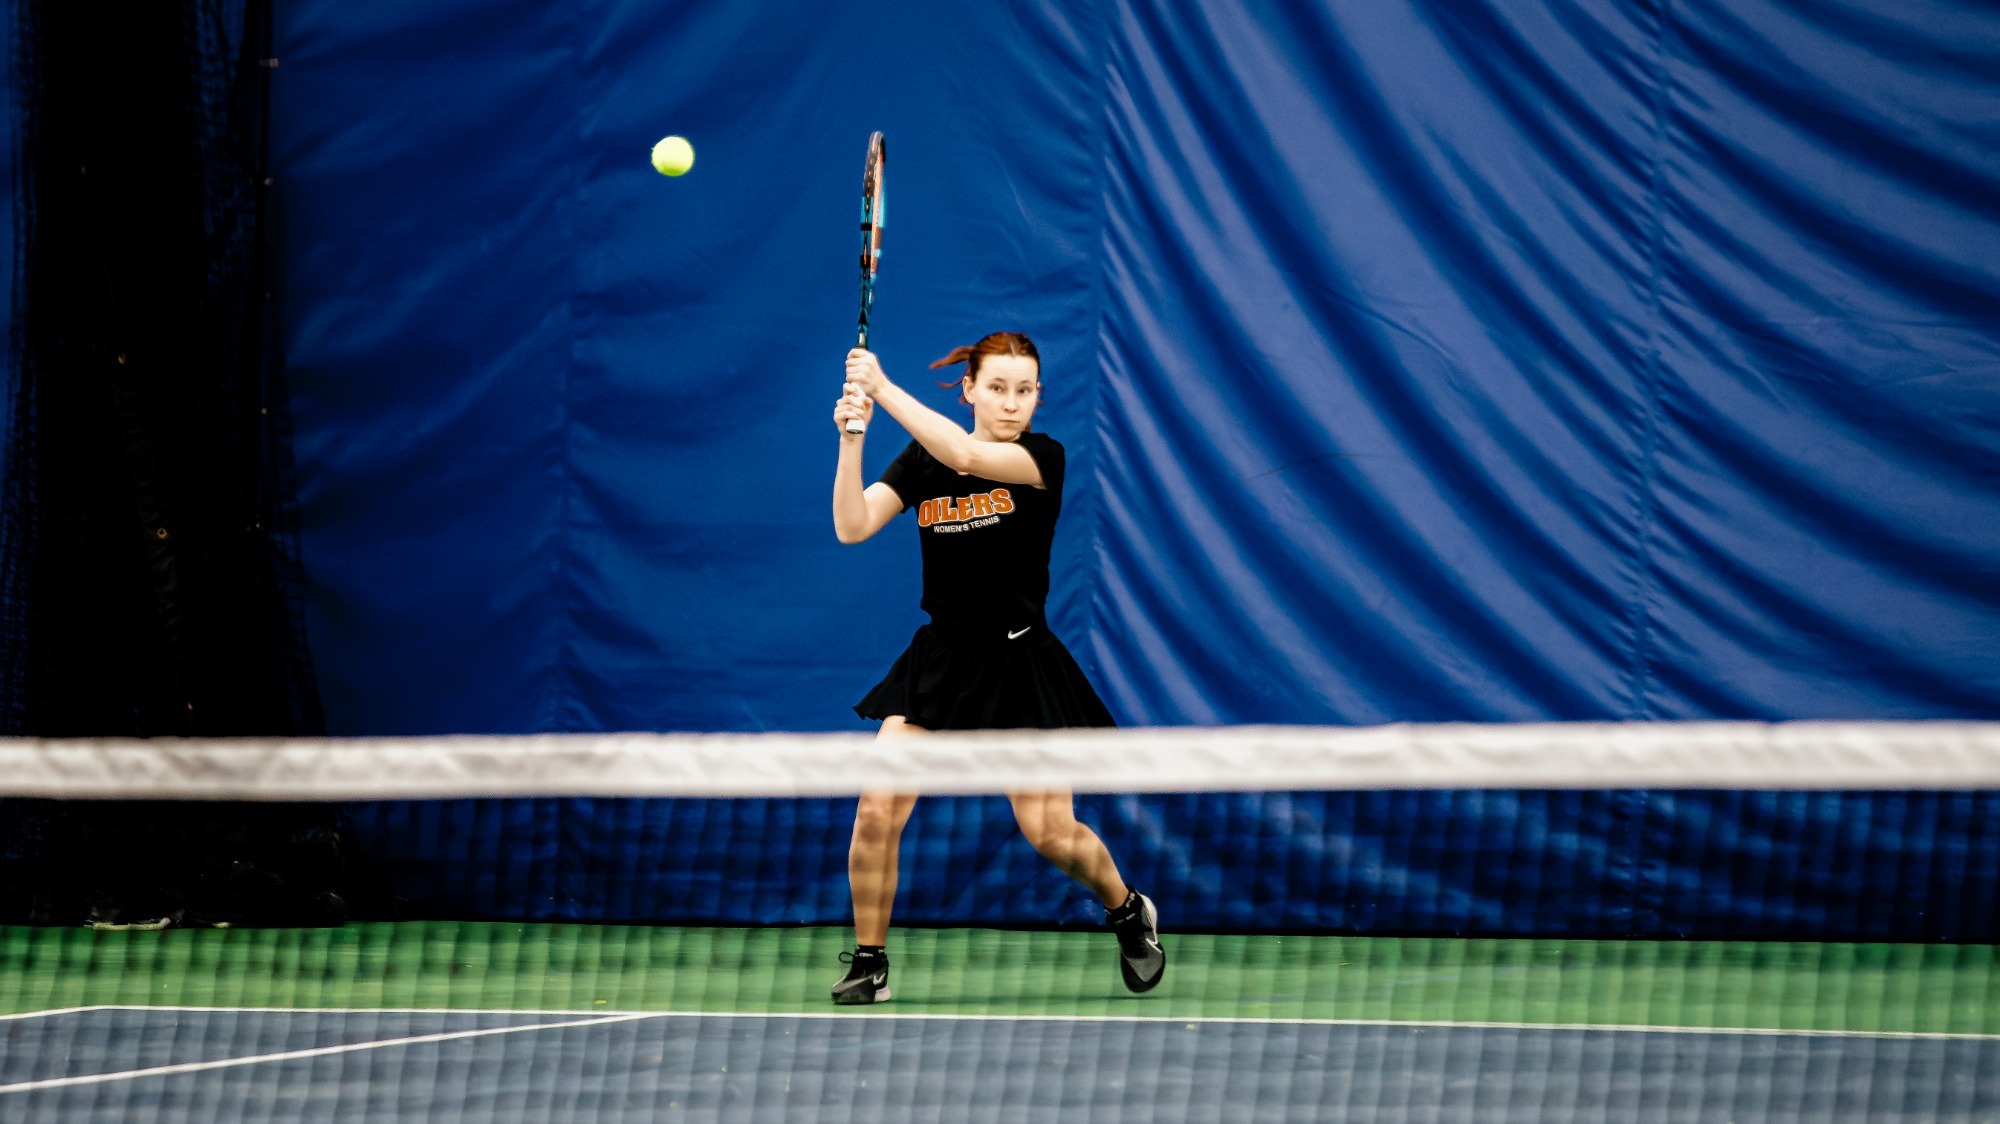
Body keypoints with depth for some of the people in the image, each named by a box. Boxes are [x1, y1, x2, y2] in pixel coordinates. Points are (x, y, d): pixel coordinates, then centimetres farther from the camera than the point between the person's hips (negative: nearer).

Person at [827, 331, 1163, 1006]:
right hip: (939, 662, 3)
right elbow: (852, 526, -10)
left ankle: (1129, 911, 26)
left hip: (1019, 666, -3)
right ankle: (869, 962, 1)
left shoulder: (1042, 458, -9)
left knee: (1050, 835, -4)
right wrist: (851, 438, -24)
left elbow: (968, 456, -29)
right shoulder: (919, 461, 3)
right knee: (878, 811, -14)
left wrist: (884, 389, -31)